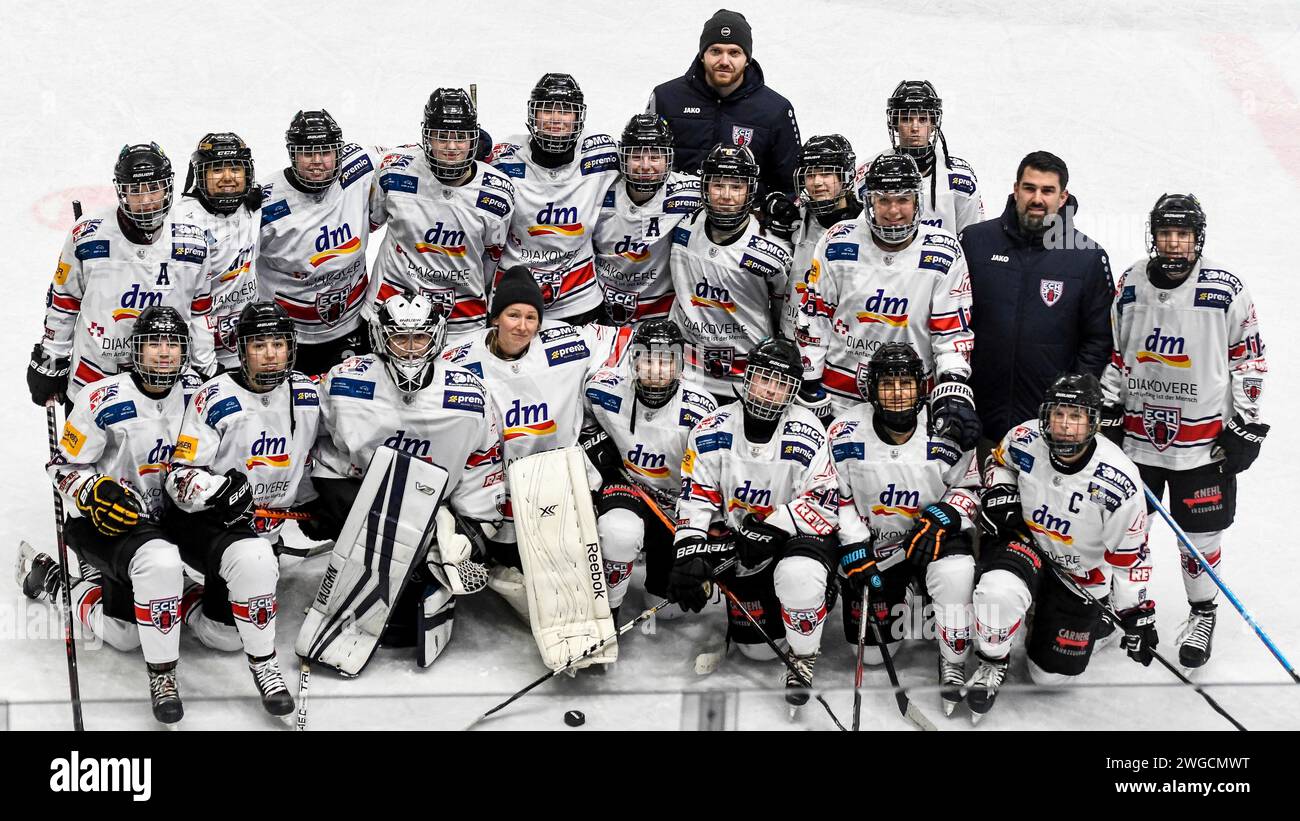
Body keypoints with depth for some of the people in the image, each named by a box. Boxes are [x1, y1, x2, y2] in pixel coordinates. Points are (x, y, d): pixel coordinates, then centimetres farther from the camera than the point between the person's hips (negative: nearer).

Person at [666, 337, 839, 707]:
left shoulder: (807, 435, -19)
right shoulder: (713, 431, -11)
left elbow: (821, 503, -18)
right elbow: (696, 497, -8)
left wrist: (771, 528, -28)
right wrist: (689, 552, -20)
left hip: (796, 533, -3)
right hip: (740, 538, 3)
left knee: (799, 575, -39)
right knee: (757, 646, 2)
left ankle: (803, 660, -9)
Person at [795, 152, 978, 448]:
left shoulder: (943, 253, -6)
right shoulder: (838, 244, -6)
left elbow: (953, 328, -4)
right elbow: (815, 316, 0)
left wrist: (954, 391, -14)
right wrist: (809, 384, -1)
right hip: (839, 392, 0)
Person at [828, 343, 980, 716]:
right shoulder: (845, 433, -14)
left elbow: (968, 487, -2)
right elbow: (835, 496, -5)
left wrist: (942, 517, -20)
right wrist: (853, 548, -13)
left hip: (933, 535, -1)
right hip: (872, 542, 1)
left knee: (956, 572, -37)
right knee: (873, 651, 3)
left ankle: (953, 667, -16)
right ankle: (899, 592, 38)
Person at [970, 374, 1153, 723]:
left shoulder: (1118, 482, -26)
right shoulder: (1024, 441, -20)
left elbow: (1129, 553, -15)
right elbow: (1000, 460, 7)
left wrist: (1137, 613, -12)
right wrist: (999, 492, -13)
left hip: (1082, 571, -1)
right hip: (1024, 540, 1)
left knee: (1051, 674, 7)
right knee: (999, 590, -37)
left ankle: (1097, 618, 38)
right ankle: (992, 664, -7)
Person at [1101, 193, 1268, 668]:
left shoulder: (1226, 291, -10)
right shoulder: (1129, 286, 0)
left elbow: (1248, 359, -3)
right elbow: (1112, 352, 11)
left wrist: (1246, 424, -5)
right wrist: (1108, 411, 8)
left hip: (1203, 440, -3)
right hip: (1137, 431, 3)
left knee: (1199, 533, 5)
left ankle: (1202, 614, 25)